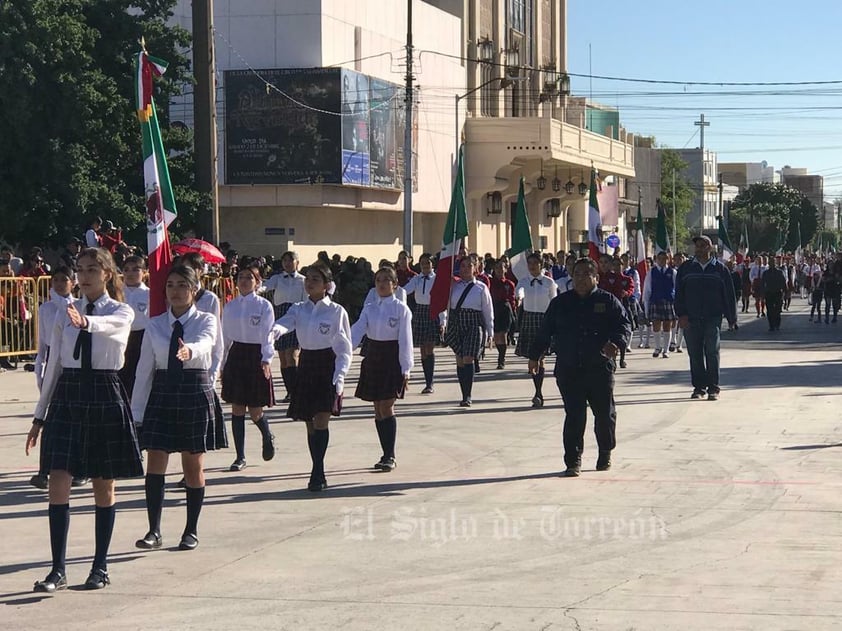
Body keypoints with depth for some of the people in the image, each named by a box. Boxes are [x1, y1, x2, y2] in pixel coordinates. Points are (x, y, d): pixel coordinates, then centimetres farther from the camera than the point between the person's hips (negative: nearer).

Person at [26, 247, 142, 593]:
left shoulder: (122, 312, -2)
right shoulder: (65, 314, 8)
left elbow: (109, 327, -28)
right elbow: (53, 366, 11)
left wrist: (86, 322, -51)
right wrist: (40, 415, 10)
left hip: (105, 397, -3)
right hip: (67, 397, 3)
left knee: (104, 486, 6)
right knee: (58, 483, -7)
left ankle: (100, 567, 16)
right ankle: (58, 570, -5)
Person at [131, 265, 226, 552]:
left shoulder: (206, 321, -1)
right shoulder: (155, 325, 5)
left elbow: (205, 343, -25)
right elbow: (145, 369, 5)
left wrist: (189, 350, -49)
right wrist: (137, 410, 2)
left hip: (196, 393, -2)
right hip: (162, 394, 2)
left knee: (193, 466, 6)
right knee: (155, 464, -3)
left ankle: (191, 531, 16)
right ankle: (154, 531, 2)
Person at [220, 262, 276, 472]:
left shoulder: (264, 305, -4)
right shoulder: (230, 306, 8)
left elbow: (267, 335, -10)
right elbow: (225, 337, 13)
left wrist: (266, 359, -22)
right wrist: (222, 364, 13)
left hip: (256, 357, -4)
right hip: (236, 356, 4)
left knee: (255, 411, -2)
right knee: (237, 408, 1)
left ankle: (268, 437, 31)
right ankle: (240, 457, 7)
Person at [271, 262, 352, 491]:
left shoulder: (336, 311, -4)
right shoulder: (298, 309, 7)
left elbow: (344, 349, -4)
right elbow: (285, 323, -14)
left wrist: (339, 378, -15)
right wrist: (274, 330, -39)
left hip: (328, 367, -5)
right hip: (306, 366, 5)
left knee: (321, 420, -14)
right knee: (310, 424, 8)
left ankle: (317, 474, -14)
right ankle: (319, 474, 17)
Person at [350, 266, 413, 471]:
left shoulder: (401, 309, -5)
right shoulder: (369, 309, 8)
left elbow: (405, 339, -8)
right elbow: (357, 331, -4)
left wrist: (405, 369, -12)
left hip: (392, 358, -5)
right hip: (373, 358, 5)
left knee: (387, 407, -11)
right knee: (378, 409, 7)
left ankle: (390, 456, -8)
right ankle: (386, 454, 15)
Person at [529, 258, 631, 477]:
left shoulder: (608, 301, 4)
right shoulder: (560, 303, 12)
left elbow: (625, 325, -1)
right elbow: (545, 332, 17)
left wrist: (616, 343, -20)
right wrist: (535, 355, 16)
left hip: (600, 368, -1)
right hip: (568, 370, 1)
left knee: (605, 414, 7)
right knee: (574, 415, -4)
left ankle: (605, 455, 27)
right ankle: (573, 461, -1)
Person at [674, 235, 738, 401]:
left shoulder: (719, 269, 5)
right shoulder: (685, 268, 8)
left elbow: (729, 295, 8)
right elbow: (679, 293, 7)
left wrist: (731, 319, 5)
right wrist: (681, 314, -5)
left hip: (713, 318, -2)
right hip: (691, 319, 2)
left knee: (712, 352, -4)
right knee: (695, 354, 3)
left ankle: (713, 388, 1)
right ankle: (699, 387, 11)